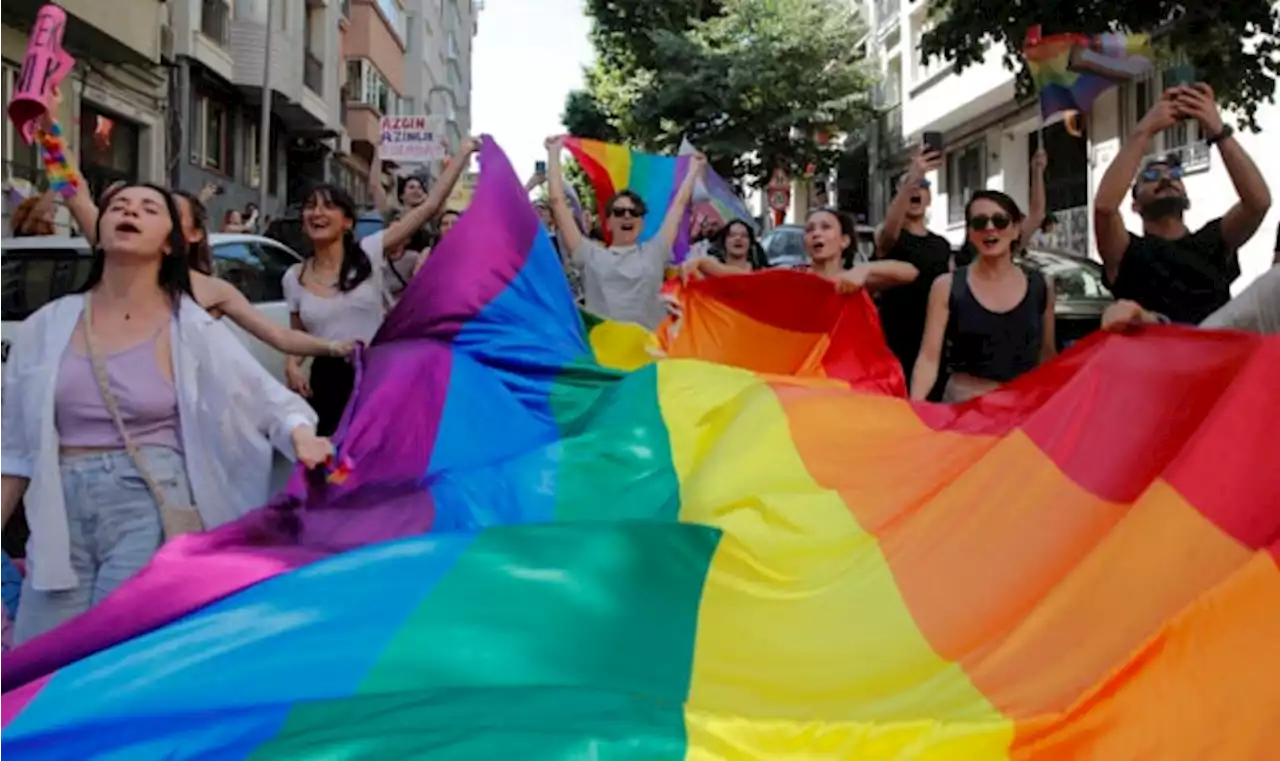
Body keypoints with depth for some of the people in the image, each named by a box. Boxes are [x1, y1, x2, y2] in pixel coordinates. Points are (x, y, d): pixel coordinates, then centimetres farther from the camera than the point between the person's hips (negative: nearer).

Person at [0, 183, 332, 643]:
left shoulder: (192, 330, -1)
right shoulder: (46, 328, 7)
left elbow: (271, 399, 0)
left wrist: (303, 438, -22)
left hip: (153, 510, -3)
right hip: (61, 515, 3)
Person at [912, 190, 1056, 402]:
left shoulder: (1041, 286, 3)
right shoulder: (947, 286, -5)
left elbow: (1047, 355, 11)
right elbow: (929, 357, -10)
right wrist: (913, 404, -23)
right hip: (963, 402, -2)